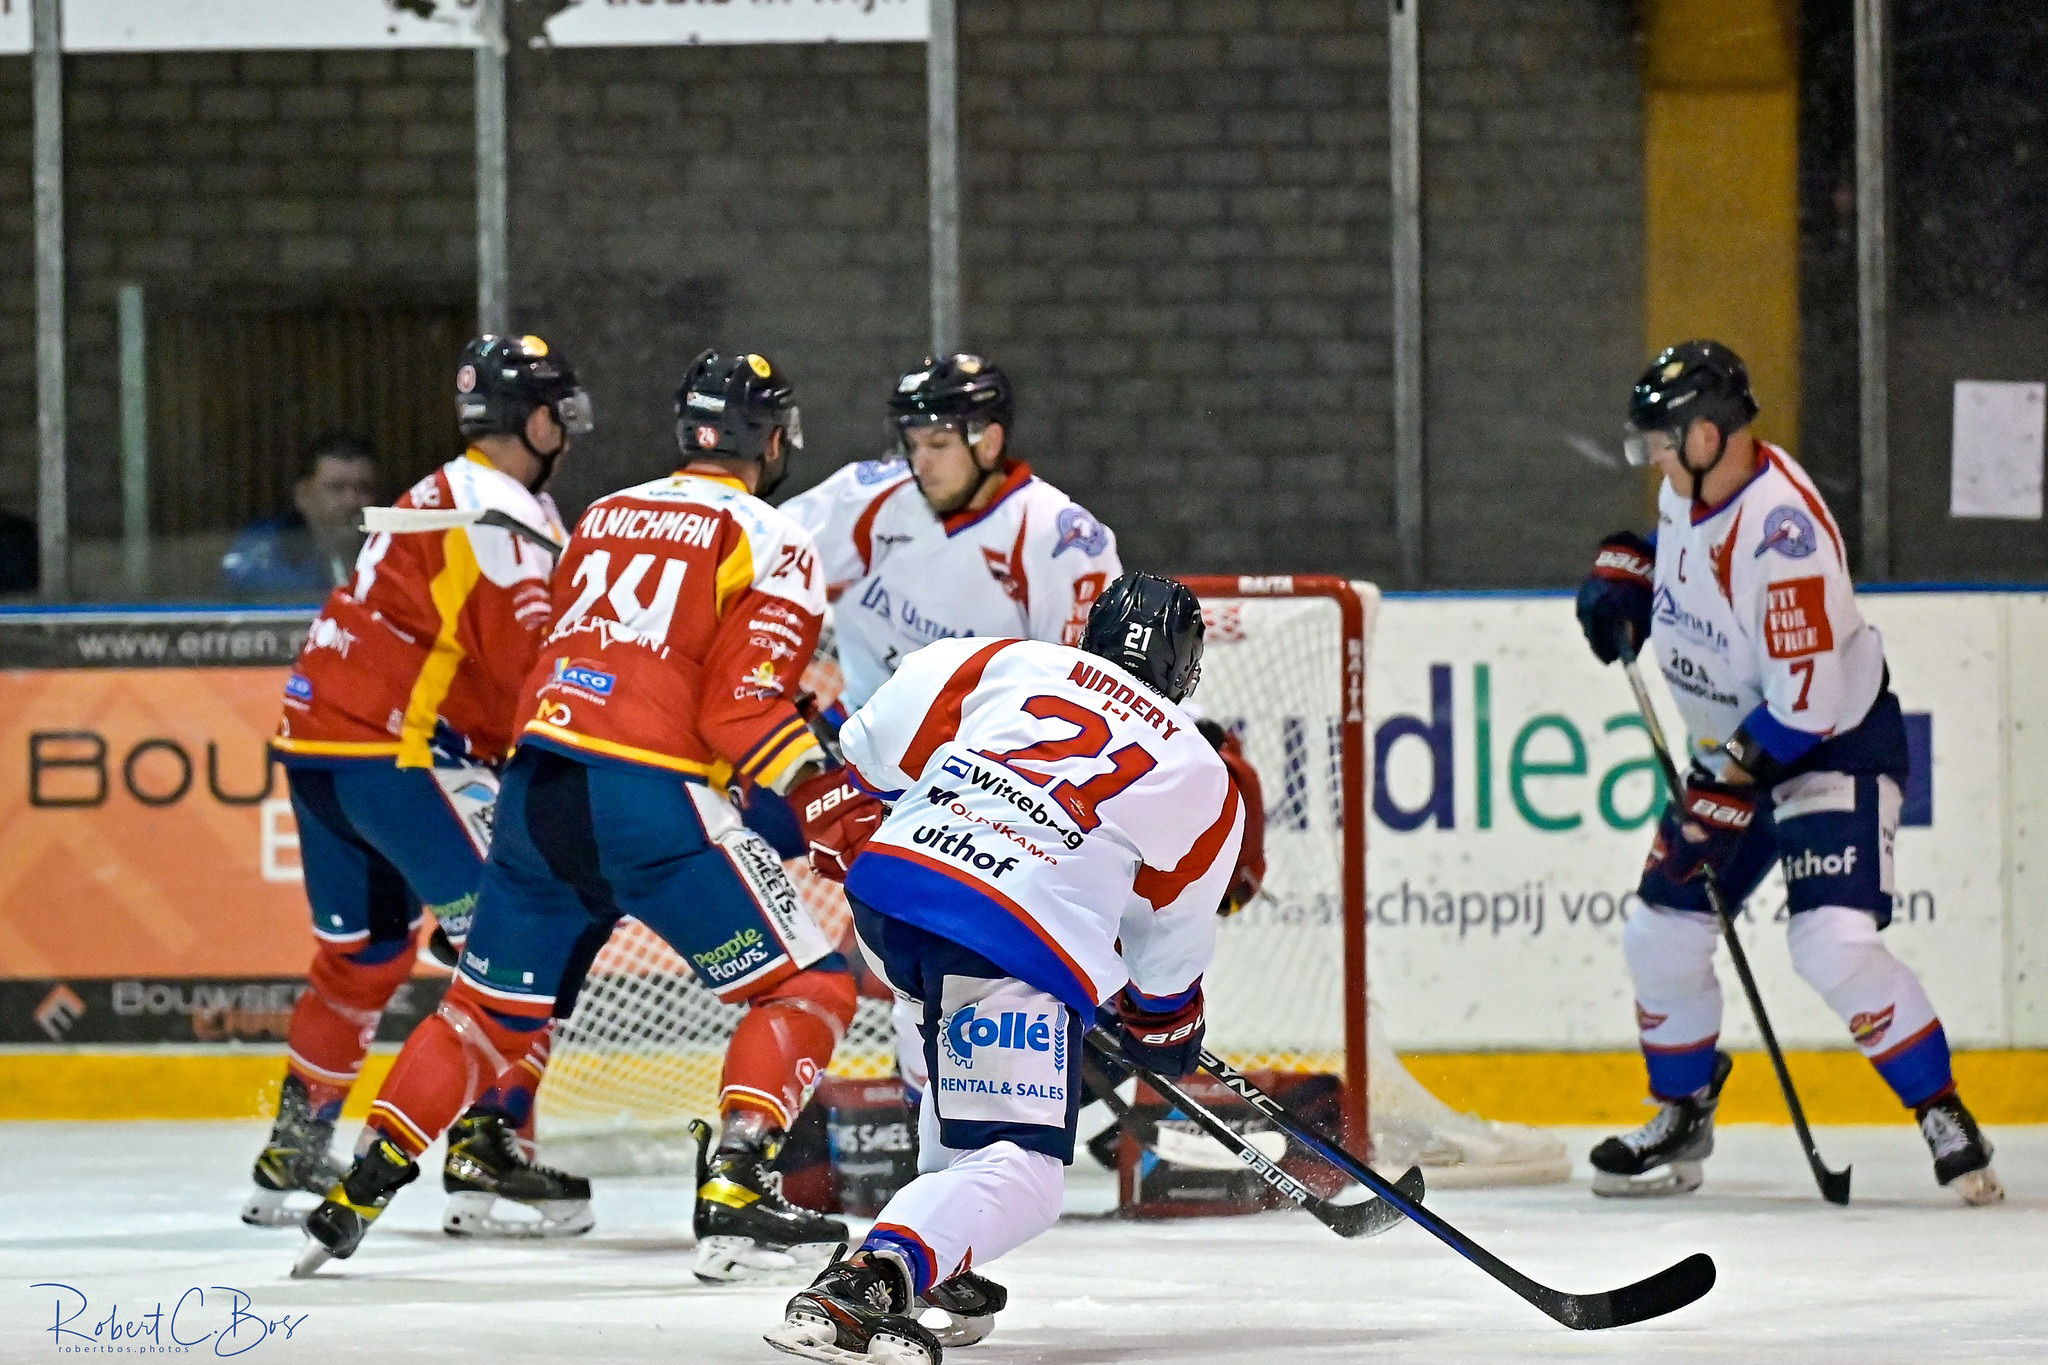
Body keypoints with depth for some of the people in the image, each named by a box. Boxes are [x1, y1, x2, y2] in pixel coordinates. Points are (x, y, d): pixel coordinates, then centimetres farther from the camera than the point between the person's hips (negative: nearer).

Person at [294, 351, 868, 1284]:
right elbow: (743, 711, -11)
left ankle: (359, 1189, 16)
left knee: (492, 1011, 20)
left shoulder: (608, 516, 21)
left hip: (538, 786, 7)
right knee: (809, 987, 2)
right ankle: (733, 1191, -13)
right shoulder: (771, 543, 0)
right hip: (653, 799, -6)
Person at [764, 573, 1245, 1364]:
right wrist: (1167, 1028, 46)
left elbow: (880, 744, 11)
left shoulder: (1006, 664, 20)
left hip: (887, 884, 5)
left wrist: (844, 826, 29)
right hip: (1020, 949, -5)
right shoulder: (1201, 782, 19)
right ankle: (868, 1281, -33)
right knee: (1021, 1175, -5)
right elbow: (1170, 947, 27)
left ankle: (935, 1267, 31)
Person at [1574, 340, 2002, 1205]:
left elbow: (1808, 702, -30)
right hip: (1735, 746, 9)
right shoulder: (1690, 488, -3)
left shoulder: (1781, 531, -30)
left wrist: (1725, 797, -26)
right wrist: (1623, 576, 4)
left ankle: (1944, 1117, -8)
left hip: (1838, 744, -9)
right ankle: (1681, 1120, 26)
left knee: (1833, 945, -23)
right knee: (1661, 936, 6)